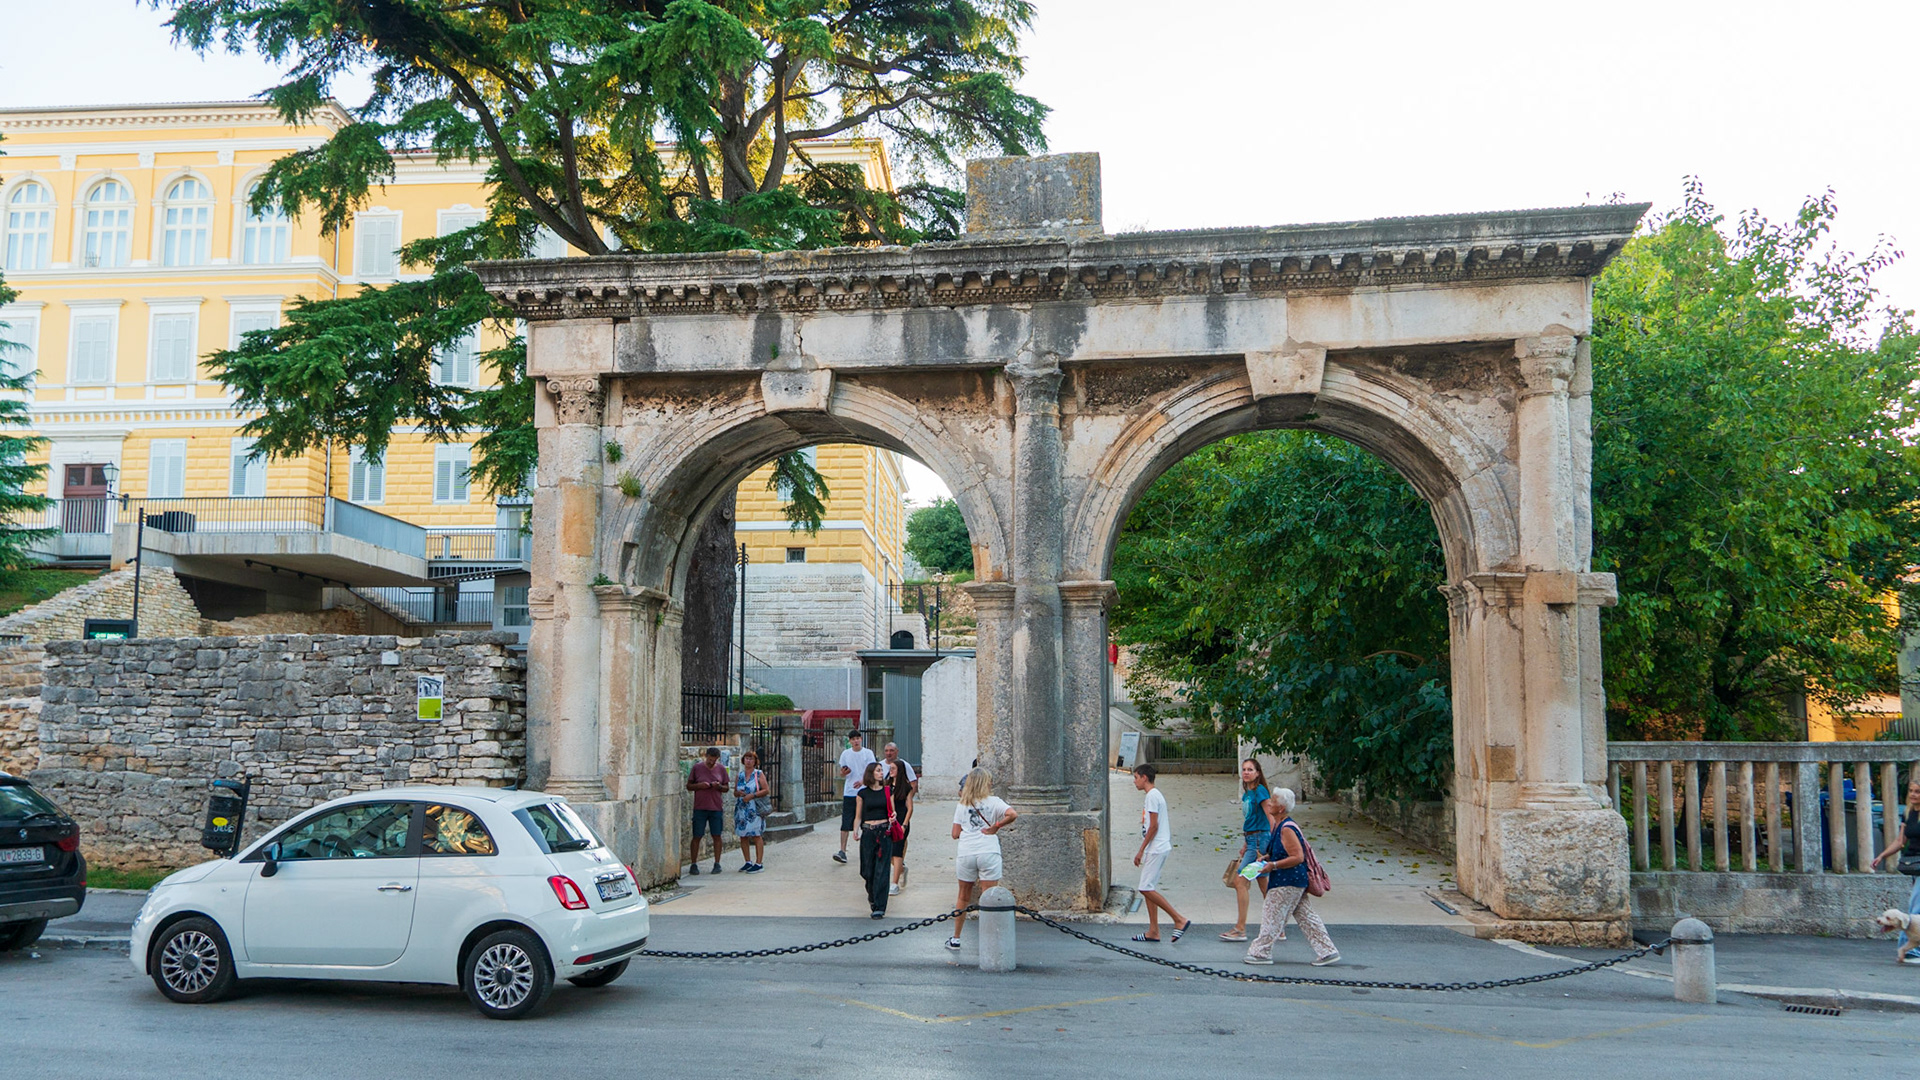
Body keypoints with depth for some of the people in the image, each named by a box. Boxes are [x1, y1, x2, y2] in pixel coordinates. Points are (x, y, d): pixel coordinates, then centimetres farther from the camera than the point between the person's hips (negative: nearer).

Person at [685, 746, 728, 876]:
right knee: (697, 836, -1)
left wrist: (719, 786, -10)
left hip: (716, 807, 2)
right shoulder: (697, 767, 1)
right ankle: (694, 865, 6)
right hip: (700, 807, -1)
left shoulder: (721, 769, 7)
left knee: (717, 836, 2)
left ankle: (717, 864, 10)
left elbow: (726, 788, 12)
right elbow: (689, 786, 5)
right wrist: (700, 785, -14)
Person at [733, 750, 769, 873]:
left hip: (755, 810, -5)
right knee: (743, 836, 6)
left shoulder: (759, 774, 1)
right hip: (741, 809, 5)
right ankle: (748, 862, 16)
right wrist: (738, 793, -5)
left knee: (757, 836, -6)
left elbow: (765, 790, -5)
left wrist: (752, 795, -16)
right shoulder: (740, 775, 14)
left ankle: (758, 863, -3)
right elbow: (735, 792, 18)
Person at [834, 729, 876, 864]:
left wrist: (862, 781, -23)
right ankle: (842, 851, -9)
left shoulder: (868, 753, 1)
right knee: (845, 823, -7)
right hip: (849, 793, 1)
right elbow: (842, 775, 14)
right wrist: (843, 773, -11)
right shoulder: (845, 754, 8)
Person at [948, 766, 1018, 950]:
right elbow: (1013, 814, -15)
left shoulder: (962, 805, 11)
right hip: (988, 852, -3)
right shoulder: (993, 801, 3)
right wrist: (996, 826, -3)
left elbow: (955, 834, 8)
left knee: (963, 897, 16)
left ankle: (956, 938, 24)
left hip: (965, 853, 3)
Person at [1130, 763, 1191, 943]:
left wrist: (1141, 850, -15)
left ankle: (1180, 920, -9)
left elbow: (1153, 826, -18)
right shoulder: (1155, 795, 17)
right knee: (1148, 888, 9)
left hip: (1156, 848, -10)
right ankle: (1153, 931, 11)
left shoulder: (1152, 795, -13)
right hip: (1156, 849, 10)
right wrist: (1143, 850, 21)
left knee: (1146, 888, -11)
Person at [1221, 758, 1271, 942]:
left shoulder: (1259, 791, -12)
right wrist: (1245, 844, 22)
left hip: (1259, 840, -9)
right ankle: (1278, 928, 17)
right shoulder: (1246, 793, 14)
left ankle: (1240, 929, -5)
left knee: (1240, 881, -9)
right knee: (1264, 886, 11)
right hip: (1252, 840, 9)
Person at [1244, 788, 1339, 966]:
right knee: (1306, 917, 12)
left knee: (1272, 916, -1)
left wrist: (1273, 865, -22)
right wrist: (1266, 858, 9)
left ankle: (1261, 952, 8)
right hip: (1294, 880, 10)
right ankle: (1327, 951, 16)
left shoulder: (1287, 829, -21)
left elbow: (1298, 857, -24)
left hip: (1288, 882, -10)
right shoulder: (1276, 825, 10)